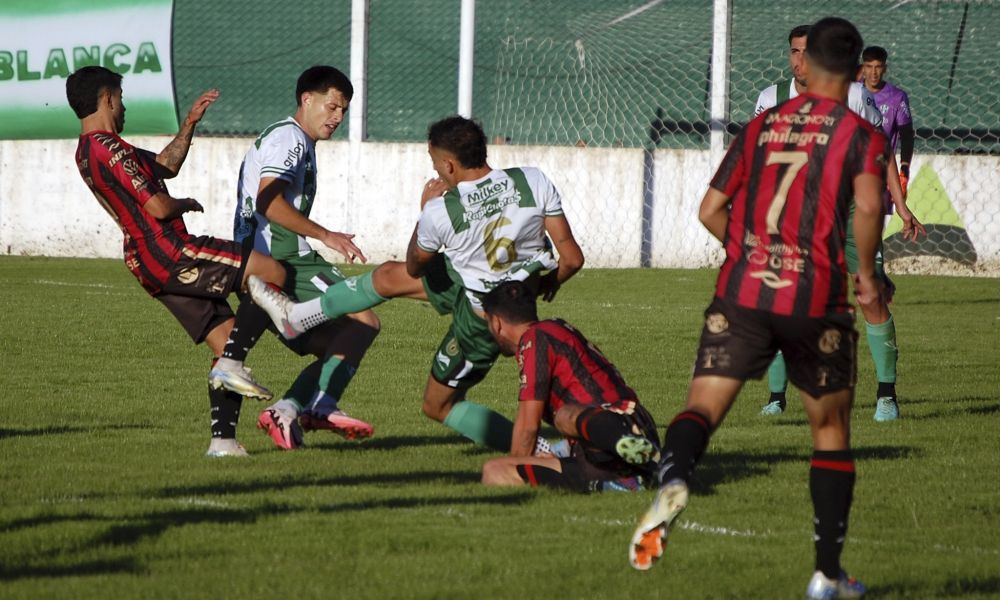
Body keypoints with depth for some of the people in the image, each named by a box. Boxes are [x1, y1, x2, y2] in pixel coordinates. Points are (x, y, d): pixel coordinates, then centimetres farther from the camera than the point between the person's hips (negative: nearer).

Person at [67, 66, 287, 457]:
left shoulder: (88, 152, 17)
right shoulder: (108, 149, -15)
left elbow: (166, 165, 30)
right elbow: (158, 208, -19)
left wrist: (189, 124, 21)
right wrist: (187, 204, 2)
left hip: (150, 265, 10)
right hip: (169, 252, -10)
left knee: (227, 339, 9)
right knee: (272, 273, -10)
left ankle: (223, 440, 2)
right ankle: (231, 364, -15)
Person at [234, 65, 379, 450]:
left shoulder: (298, 142, 26)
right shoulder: (288, 137, -7)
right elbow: (268, 201, -20)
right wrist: (325, 236, -23)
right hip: (283, 260, -10)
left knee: (337, 349, 12)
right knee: (363, 321, -14)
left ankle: (285, 412, 0)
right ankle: (322, 407, -22)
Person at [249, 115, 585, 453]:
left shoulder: (440, 212, -26)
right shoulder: (534, 182, -19)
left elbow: (415, 266, -3)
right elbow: (572, 259, -13)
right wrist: (550, 282, 9)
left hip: (480, 315, -6)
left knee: (439, 405, 17)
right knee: (389, 276, 18)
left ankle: (535, 450, 12)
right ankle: (295, 318, 35)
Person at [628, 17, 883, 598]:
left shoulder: (761, 127, 14)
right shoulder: (861, 135, 2)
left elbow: (711, 210, 14)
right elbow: (868, 205, -18)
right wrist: (867, 272, -3)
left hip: (742, 291, 2)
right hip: (817, 301, -2)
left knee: (703, 407, -7)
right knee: (831, 427, 15)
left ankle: (672, 479, -43)